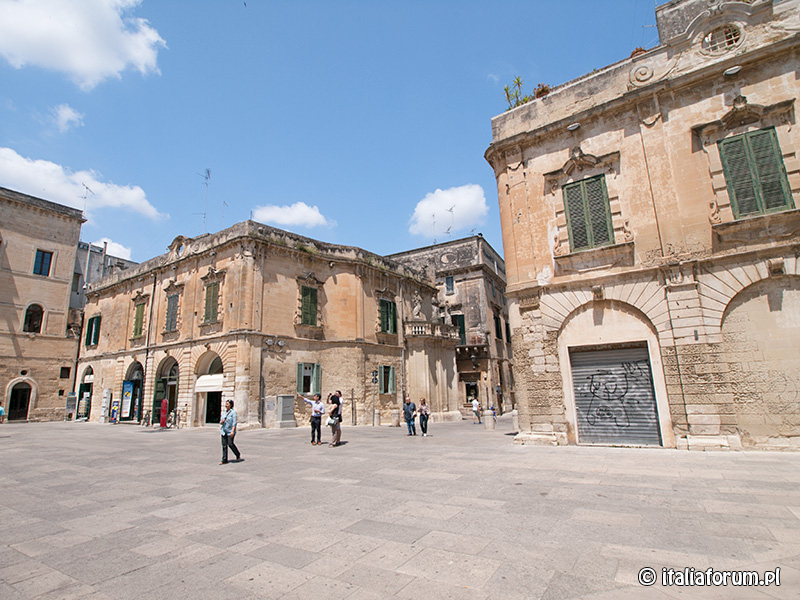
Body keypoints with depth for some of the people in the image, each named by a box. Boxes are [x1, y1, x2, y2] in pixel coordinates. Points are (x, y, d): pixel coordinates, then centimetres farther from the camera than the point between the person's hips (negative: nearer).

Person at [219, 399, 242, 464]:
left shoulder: (233, 412, -6)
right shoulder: (224, 413, 13)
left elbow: (234, 422, -12)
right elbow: (220, 422, 18)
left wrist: (232, 431, -21)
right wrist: (221, 422, -7)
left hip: (230, 431, -6)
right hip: (224, 431, 6)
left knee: (230, 444, -8)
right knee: (224, 445, 2)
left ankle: (238, 455, 14)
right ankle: (224, 460, 6)